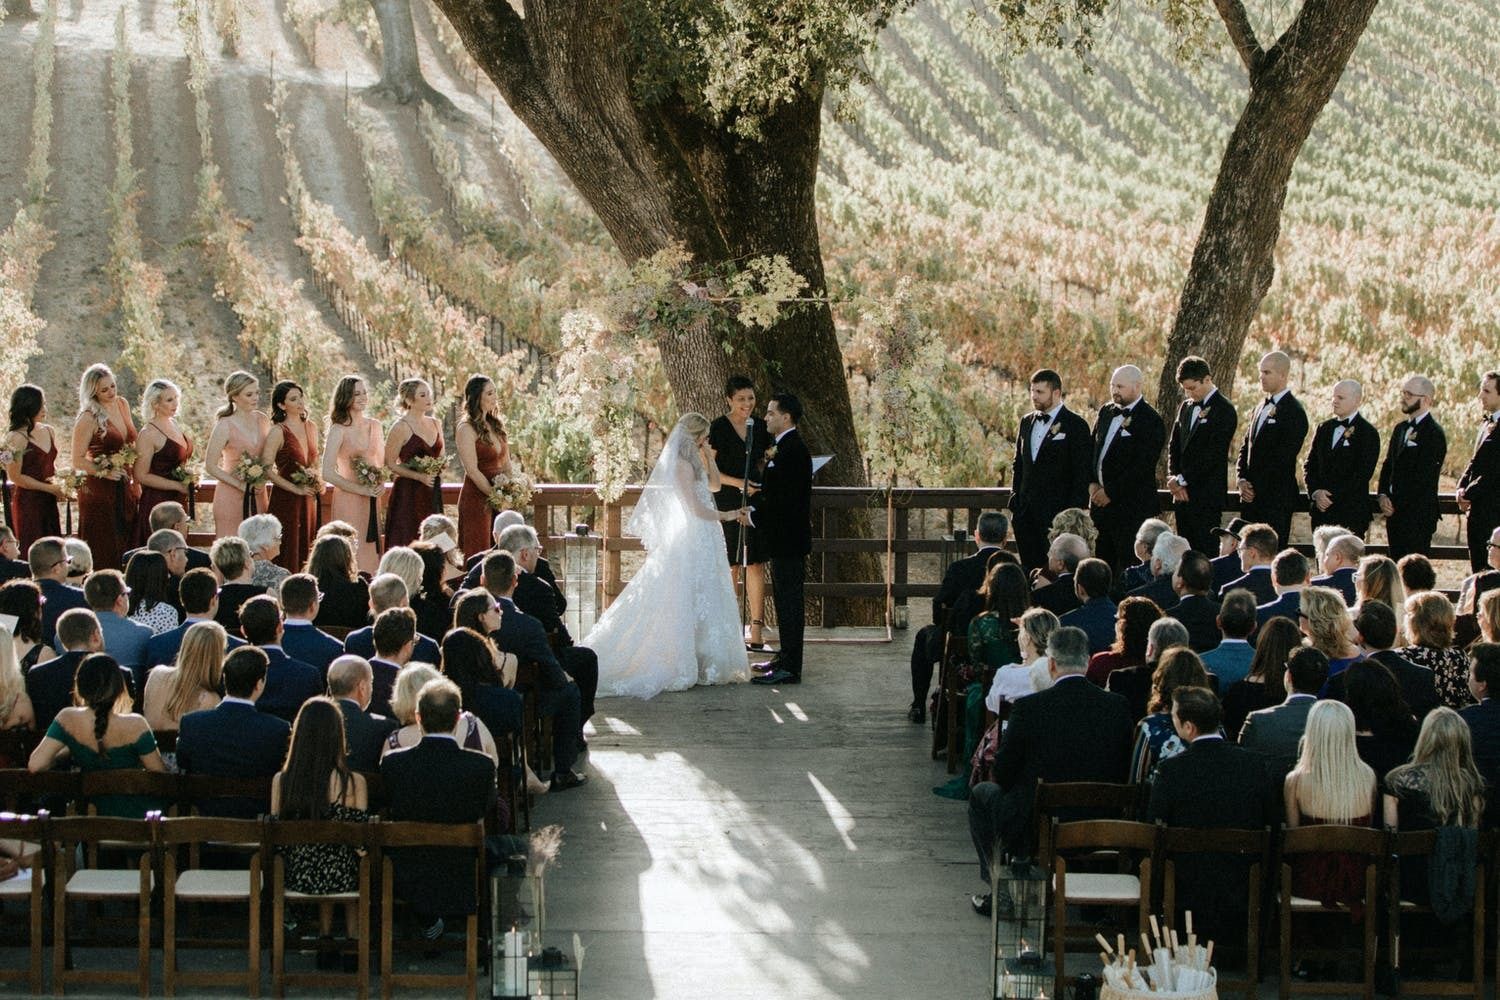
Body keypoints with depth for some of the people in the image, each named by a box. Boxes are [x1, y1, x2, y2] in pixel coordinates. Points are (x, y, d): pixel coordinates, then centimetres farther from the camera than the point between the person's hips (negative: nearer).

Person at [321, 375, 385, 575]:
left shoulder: (374, 426, 9)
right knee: (351, 557, -7)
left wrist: (381, 483, -1)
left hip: (372, 499, 5)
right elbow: (328, 473, -13)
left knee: (370, 553, 5)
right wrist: (361, 489, -13)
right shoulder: (339, 429, -8)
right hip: (348, 499, -5)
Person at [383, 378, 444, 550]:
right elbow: (390, 464, -9)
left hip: (432, 493, 6)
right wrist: (419, 476, -18)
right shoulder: (401, 427, -9)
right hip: (408, 492, -6)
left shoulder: (435, 424, 12)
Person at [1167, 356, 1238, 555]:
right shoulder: (1186, 407, 16)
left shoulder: (1224, 410, -8)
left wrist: (1182, 480, -11)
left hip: (1207, 495, -7)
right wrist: (1173, 476, 0)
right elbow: (1174, 445, 17)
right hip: (1183, 494, 7)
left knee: (1205, 552, -9)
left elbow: (1213, 454, -14)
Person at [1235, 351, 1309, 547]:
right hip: (1251, 496, 8)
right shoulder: (1261, 408, 17)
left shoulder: (1294, 412, -9)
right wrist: (1242, 479, 1)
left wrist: (1256, 488, -11)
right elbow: (1246, 448, 18)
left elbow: (1283, 459, -14)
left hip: (1276, 499, -8)